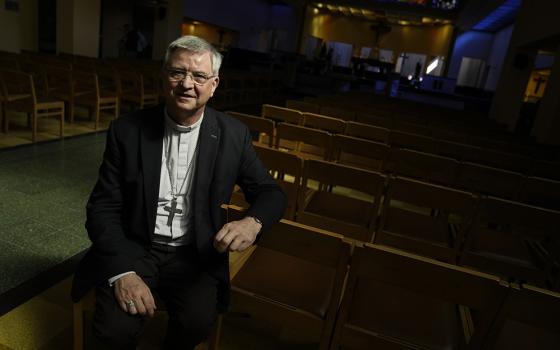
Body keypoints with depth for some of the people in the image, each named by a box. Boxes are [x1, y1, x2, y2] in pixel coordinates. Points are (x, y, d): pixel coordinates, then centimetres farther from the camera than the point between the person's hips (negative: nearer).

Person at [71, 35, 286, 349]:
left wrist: (253, 222, -22)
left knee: (198, 322, -23)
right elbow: (103, 208, -4)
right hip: (133, 250, 0)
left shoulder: (233, 135, -4)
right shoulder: (127, 130, -5)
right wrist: (122, 271, -18)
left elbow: (270, 192, 2)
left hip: (195, 255, 1)